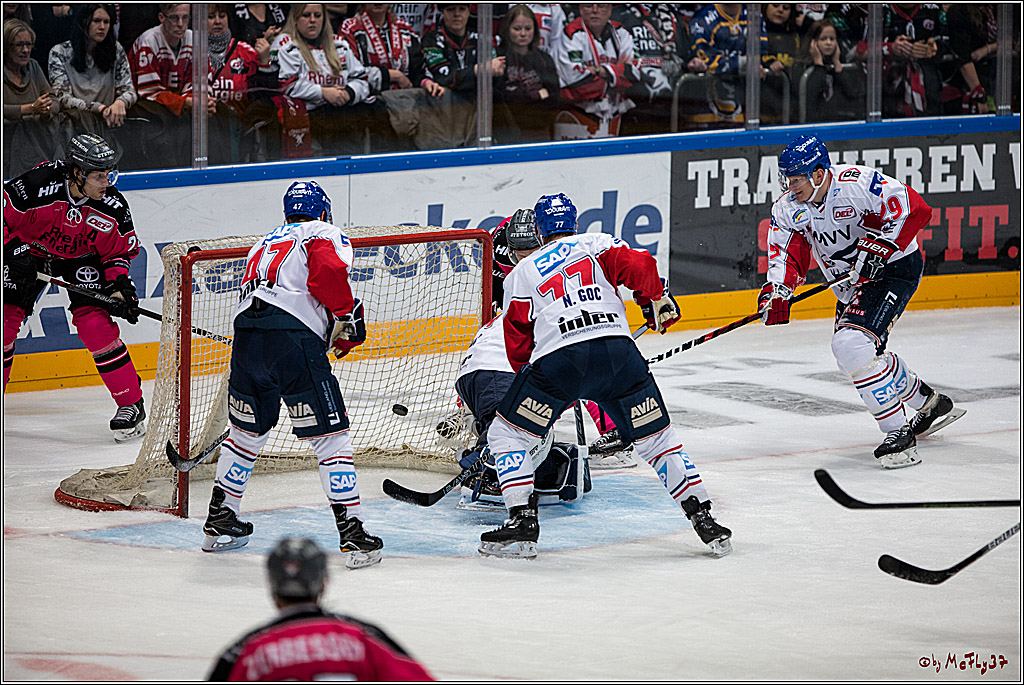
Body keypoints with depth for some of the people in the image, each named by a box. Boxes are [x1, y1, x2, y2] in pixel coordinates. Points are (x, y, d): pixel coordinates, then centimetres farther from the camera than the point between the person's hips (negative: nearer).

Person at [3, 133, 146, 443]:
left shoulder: (113, 206, -22)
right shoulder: (38, 184, -32)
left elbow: (119, 250, -6)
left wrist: (119, 284, -20)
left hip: (82, 259, 0)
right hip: (30, 251, 0)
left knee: (94, 322, -18)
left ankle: (131, 404, -11)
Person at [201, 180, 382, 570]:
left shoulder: (264, 244, 33)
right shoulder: (325, 235, 11)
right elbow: (327, 272, -11)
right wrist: (348, 314, 2)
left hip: (246, 334, 6)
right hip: (294, 339, -6)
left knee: (246, 432, 25)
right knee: (331, 437, -1)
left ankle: (219, 523, 34)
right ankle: (353, 536, -5)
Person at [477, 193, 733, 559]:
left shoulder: (521, 272, 21)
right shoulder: (598, 244, 21)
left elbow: (518, 345, 20)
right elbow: (639, 266, 3)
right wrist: (659, 301, 21)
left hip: (557, 359, -2)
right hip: (618, 350, 2)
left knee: (507, 433, 14)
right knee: (656, 438, 17)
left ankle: (522, 520, 2)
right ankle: (704, 520, 12)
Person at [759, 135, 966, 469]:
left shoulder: (856, 183, -25)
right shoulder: (788, 209, -4)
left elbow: (915, 209, -27)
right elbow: (786, 256, -7)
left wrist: (880, 245, -33)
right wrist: (778, 290, -26)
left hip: (894, 268, -9)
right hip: (850, 282, 9)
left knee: (851, 345, -25)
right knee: (864, 358, 17)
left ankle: (898, 434, -19)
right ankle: (930, 403, 40)